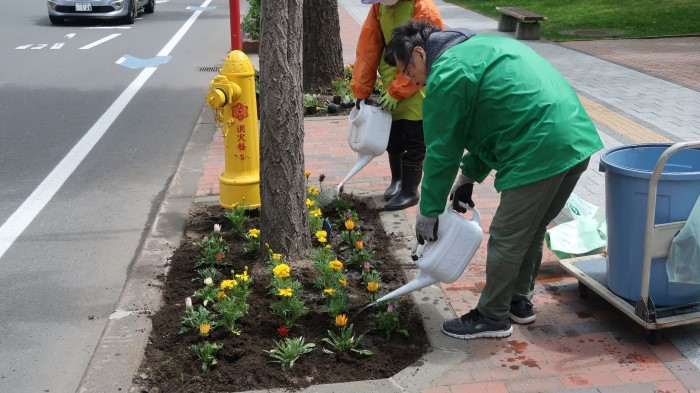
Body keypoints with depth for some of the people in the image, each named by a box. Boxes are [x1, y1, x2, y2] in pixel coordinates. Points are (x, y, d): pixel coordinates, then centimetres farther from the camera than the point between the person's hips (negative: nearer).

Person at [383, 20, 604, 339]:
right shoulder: (479, 47, 22)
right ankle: (519, 302, 36)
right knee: (530, 232, 22)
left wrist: (429, 212, 6)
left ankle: (492, 317, 18)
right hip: (577, 140, 10)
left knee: (506, 239, 4)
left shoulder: (446, 74, -8)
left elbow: (441, 151, -4)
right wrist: (469, 176, 21)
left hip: (541, 153, -10)